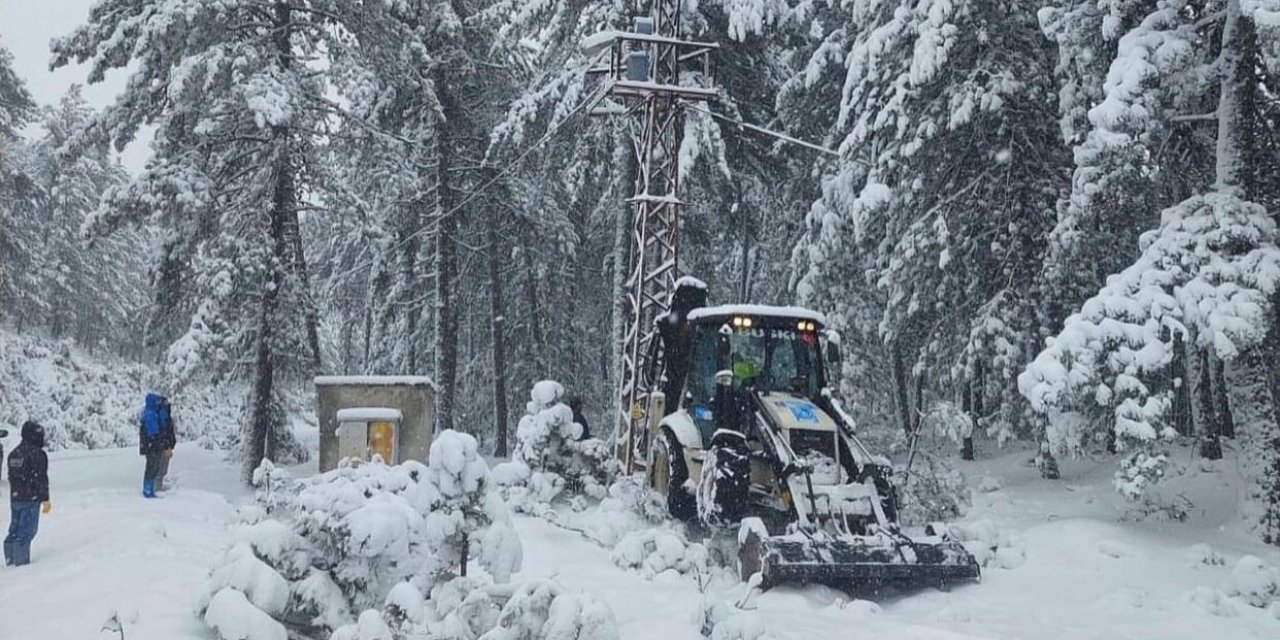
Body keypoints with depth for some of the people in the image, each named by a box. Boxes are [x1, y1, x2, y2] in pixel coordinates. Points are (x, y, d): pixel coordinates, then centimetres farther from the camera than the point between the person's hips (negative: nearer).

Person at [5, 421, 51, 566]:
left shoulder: (14, 453, 12)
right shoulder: (37, 454, -14)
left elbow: (11, 477, 18)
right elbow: (41, 478, -17)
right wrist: (45, 499, -13)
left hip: (14, 498, 8)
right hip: (30, 499, -8)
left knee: (15, 528, 15)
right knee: (28, 530, -3)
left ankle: (10, 559, 19)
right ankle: (21, 559, -5)